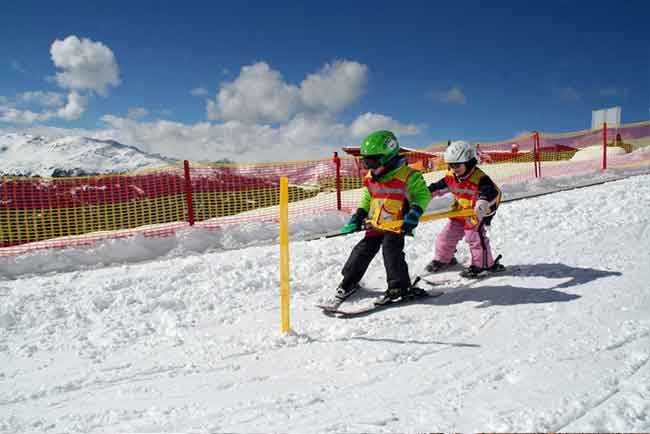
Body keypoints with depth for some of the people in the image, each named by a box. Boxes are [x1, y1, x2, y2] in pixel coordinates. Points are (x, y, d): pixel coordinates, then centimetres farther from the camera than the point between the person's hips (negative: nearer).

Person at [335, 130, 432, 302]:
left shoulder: (407, 175, -14)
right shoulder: (370, 178, 6)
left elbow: (423, 194, -7)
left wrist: (414, 213, -20)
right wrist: (358, 216, 12)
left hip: (396, 225, -6)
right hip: (375, 224, 6)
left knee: (391, 250, -16)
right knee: (363, 250, 7)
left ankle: (400, 286, 1)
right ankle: (349, 281, 22)